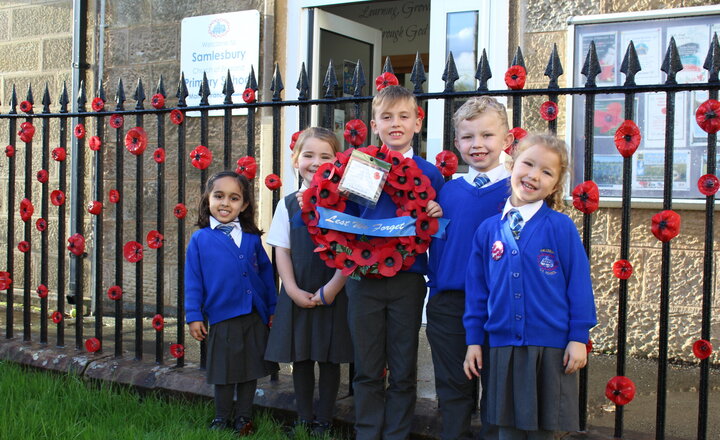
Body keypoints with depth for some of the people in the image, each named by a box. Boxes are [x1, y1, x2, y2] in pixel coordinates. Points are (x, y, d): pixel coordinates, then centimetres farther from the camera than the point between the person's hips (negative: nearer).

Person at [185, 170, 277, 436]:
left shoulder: (252, 238, 4)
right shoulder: (200, 239, -2)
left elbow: (266, 272, 9)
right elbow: (193, 280, -1)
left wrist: (273, 309, 8)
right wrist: (193, 315, -4)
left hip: (255, 317, 3)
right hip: (222, 317, -2)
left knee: (251, 369, 12)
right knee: (224, 371, 9)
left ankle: (243, 417, 27)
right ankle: (222, 419, 26)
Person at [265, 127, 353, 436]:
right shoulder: (288, 205, 4)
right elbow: (281, 251, 3)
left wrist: (330, 290, -14)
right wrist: (294, 291, -7)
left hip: (333, 295, -2)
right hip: (297, 296, 3)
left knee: (329, 359, 6)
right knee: (300, 358, 11)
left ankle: (324, 421, 20)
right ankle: (303, 419, 24)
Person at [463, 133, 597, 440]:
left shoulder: (561, 226, -5)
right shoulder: (488, 230, 3)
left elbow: (578, 281, -4)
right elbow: (477, 289, 8)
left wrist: (579, 337, -5)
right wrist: (474, 339, 7)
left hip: (551, 347, -2)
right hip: (503, 346, 3)